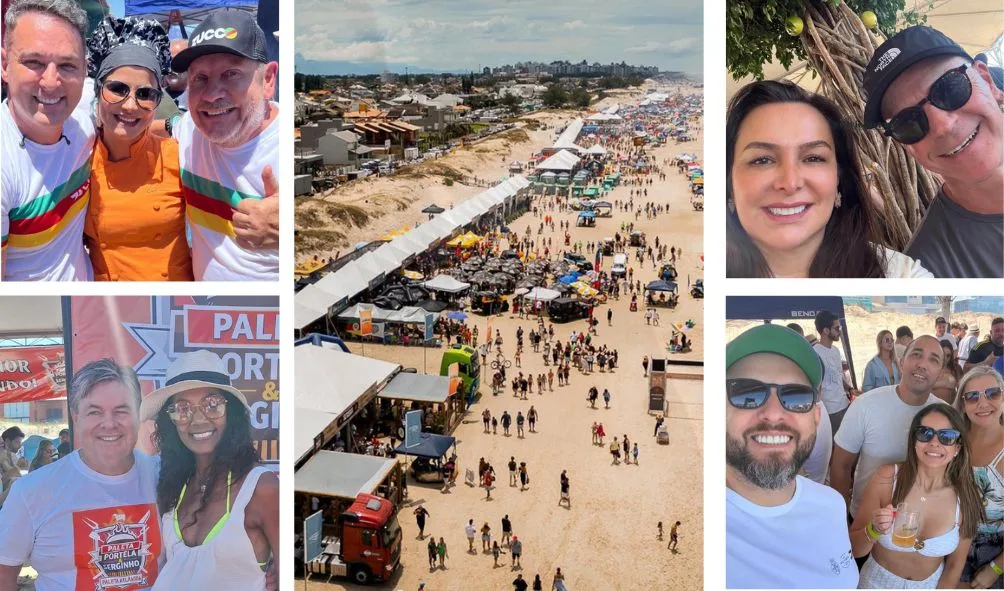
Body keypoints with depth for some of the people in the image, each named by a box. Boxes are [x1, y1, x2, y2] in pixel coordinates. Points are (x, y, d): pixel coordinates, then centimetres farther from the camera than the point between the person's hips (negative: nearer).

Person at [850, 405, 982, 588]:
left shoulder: (965, 498, -18)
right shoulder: (886, 478, -22)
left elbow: (955, 566, -5)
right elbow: (854, 549, -18)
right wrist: (873, 531, -35)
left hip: (932, 585, 1)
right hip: (878, 582, -1)